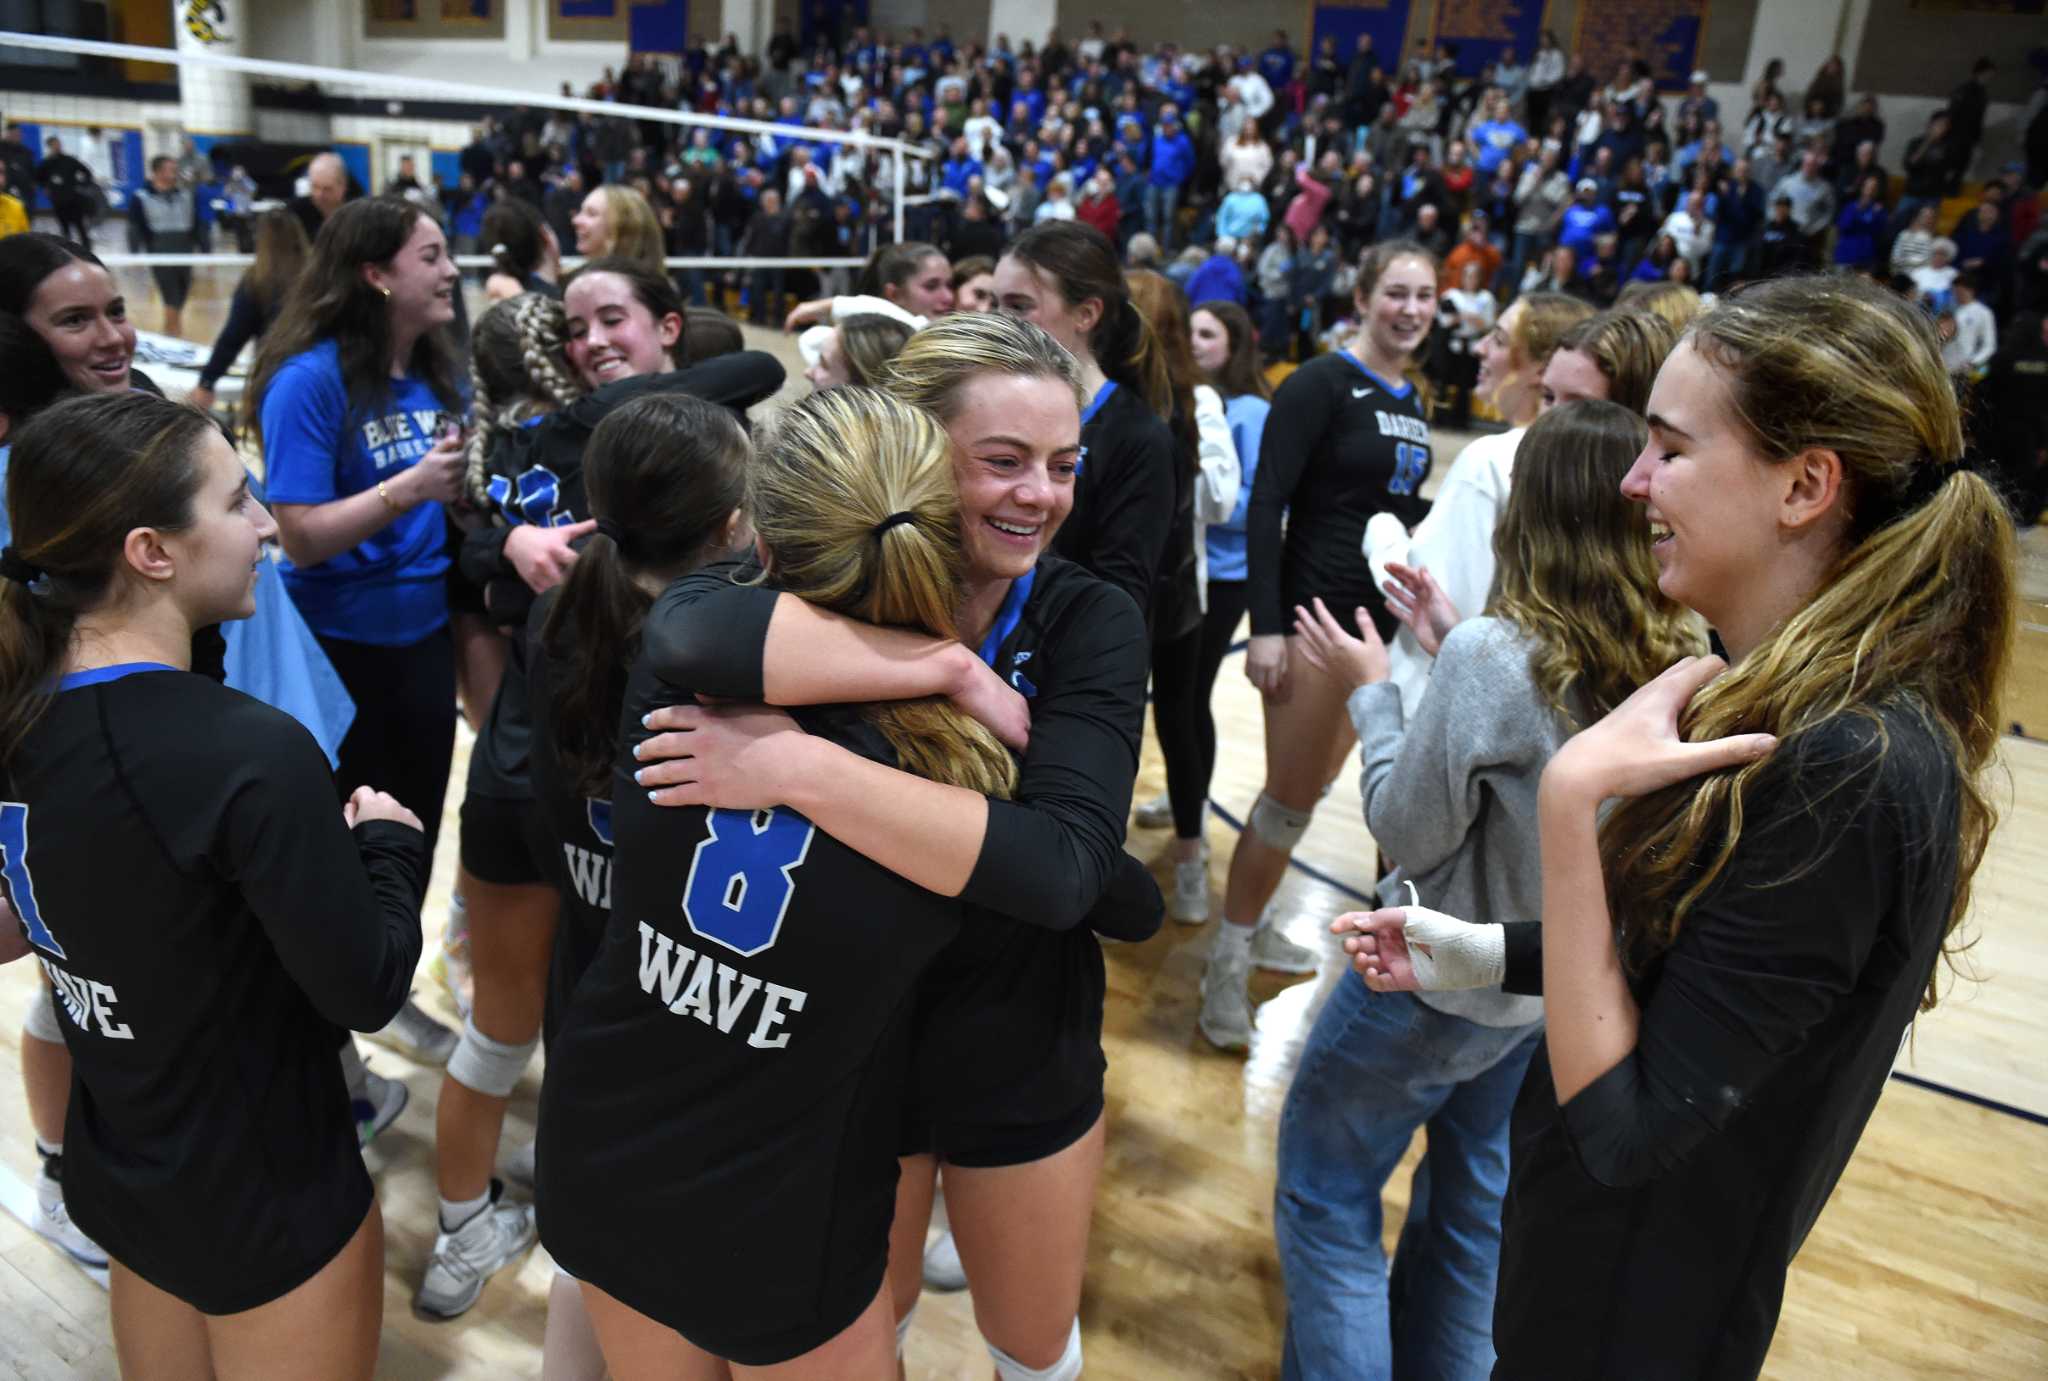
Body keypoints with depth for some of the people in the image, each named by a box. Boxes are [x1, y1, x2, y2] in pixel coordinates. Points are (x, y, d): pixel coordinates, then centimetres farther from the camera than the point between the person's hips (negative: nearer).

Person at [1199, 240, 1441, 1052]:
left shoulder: (1410, 401, 12)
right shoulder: (1322, 385, -11)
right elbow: (1266, 507, -17)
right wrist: (1266, 626, -22)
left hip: (1381, 619, 7)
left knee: (1312, 788, 15)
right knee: (1289, 797, -3)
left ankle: (1252, 925, 31)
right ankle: (1227, 964, 11)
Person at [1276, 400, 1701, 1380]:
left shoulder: (1494, 656, -28)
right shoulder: (1679, 662, -9)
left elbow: (1407, 830, -18)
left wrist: (1371, 689, -7)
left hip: (1440, 977, -7)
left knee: (1326, 1199, 13)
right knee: (1474, 1203, 25)